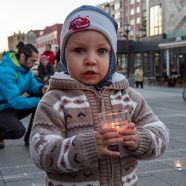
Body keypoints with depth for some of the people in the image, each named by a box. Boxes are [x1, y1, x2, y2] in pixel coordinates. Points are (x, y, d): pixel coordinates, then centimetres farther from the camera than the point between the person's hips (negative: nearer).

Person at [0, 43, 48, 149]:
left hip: (14, 106, 9)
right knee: (18, 130, -33)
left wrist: (41, 88, -17)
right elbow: (15, 101, -32)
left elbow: (32, 85, 7)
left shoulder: (25, 67, -1)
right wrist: (40, 101, -31)